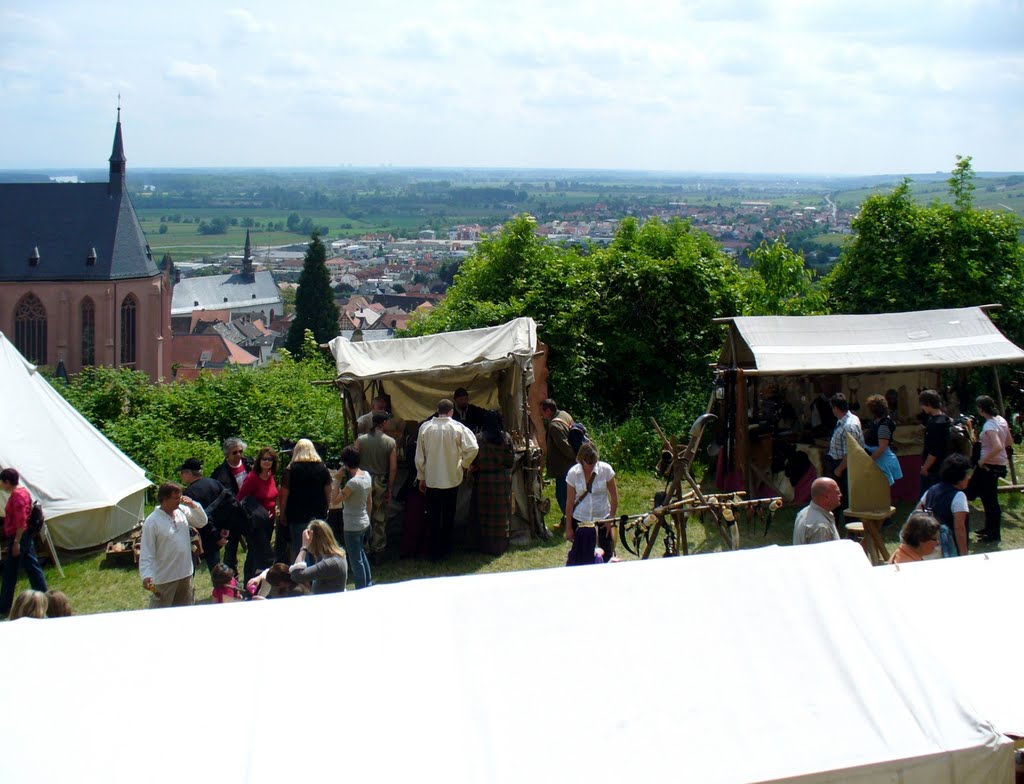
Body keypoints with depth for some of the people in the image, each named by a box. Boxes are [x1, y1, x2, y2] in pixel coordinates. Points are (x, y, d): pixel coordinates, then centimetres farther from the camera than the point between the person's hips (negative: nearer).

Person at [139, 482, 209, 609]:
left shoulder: (182, 511, -1)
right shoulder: (152, 522, -19)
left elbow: (202, 522, 11)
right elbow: (146, 552, -19)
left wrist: (194, 505, -7)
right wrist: (146, 576, -29)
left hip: (185, 574, 7)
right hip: (164, 578, -7)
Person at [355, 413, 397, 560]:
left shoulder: (360, 440, -7)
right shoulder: (390, 442, -7)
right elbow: (393, 468, -7)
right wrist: (389, 489, 0)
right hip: (381, 482, 0)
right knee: (380, 517, 13)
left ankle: (365, 547, 12)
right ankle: (378, 546, 20)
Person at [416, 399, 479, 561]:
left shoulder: (425, 427, -6)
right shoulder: (458, 428, -11)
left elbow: (420, 456, -1)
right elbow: (473, 448, -18)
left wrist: (421, 477, 9)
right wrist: (464, 464, 0)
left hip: (431, 480, 0)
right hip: (451, 479, 0)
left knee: (433, 517, 10)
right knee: (448, 517, 14)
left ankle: (435, 552, 14)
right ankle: (445, 551, 22)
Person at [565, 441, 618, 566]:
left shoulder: (606, 470, -12)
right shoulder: (573, 473, -10)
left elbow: (614, 496, -4)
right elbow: (570, 502, -4)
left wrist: (611, 519, -5)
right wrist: (568, 527, -1)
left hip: (603, 517, 0)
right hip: (580, 518, 0)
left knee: (607, 553, 0)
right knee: (580, 553, 0)